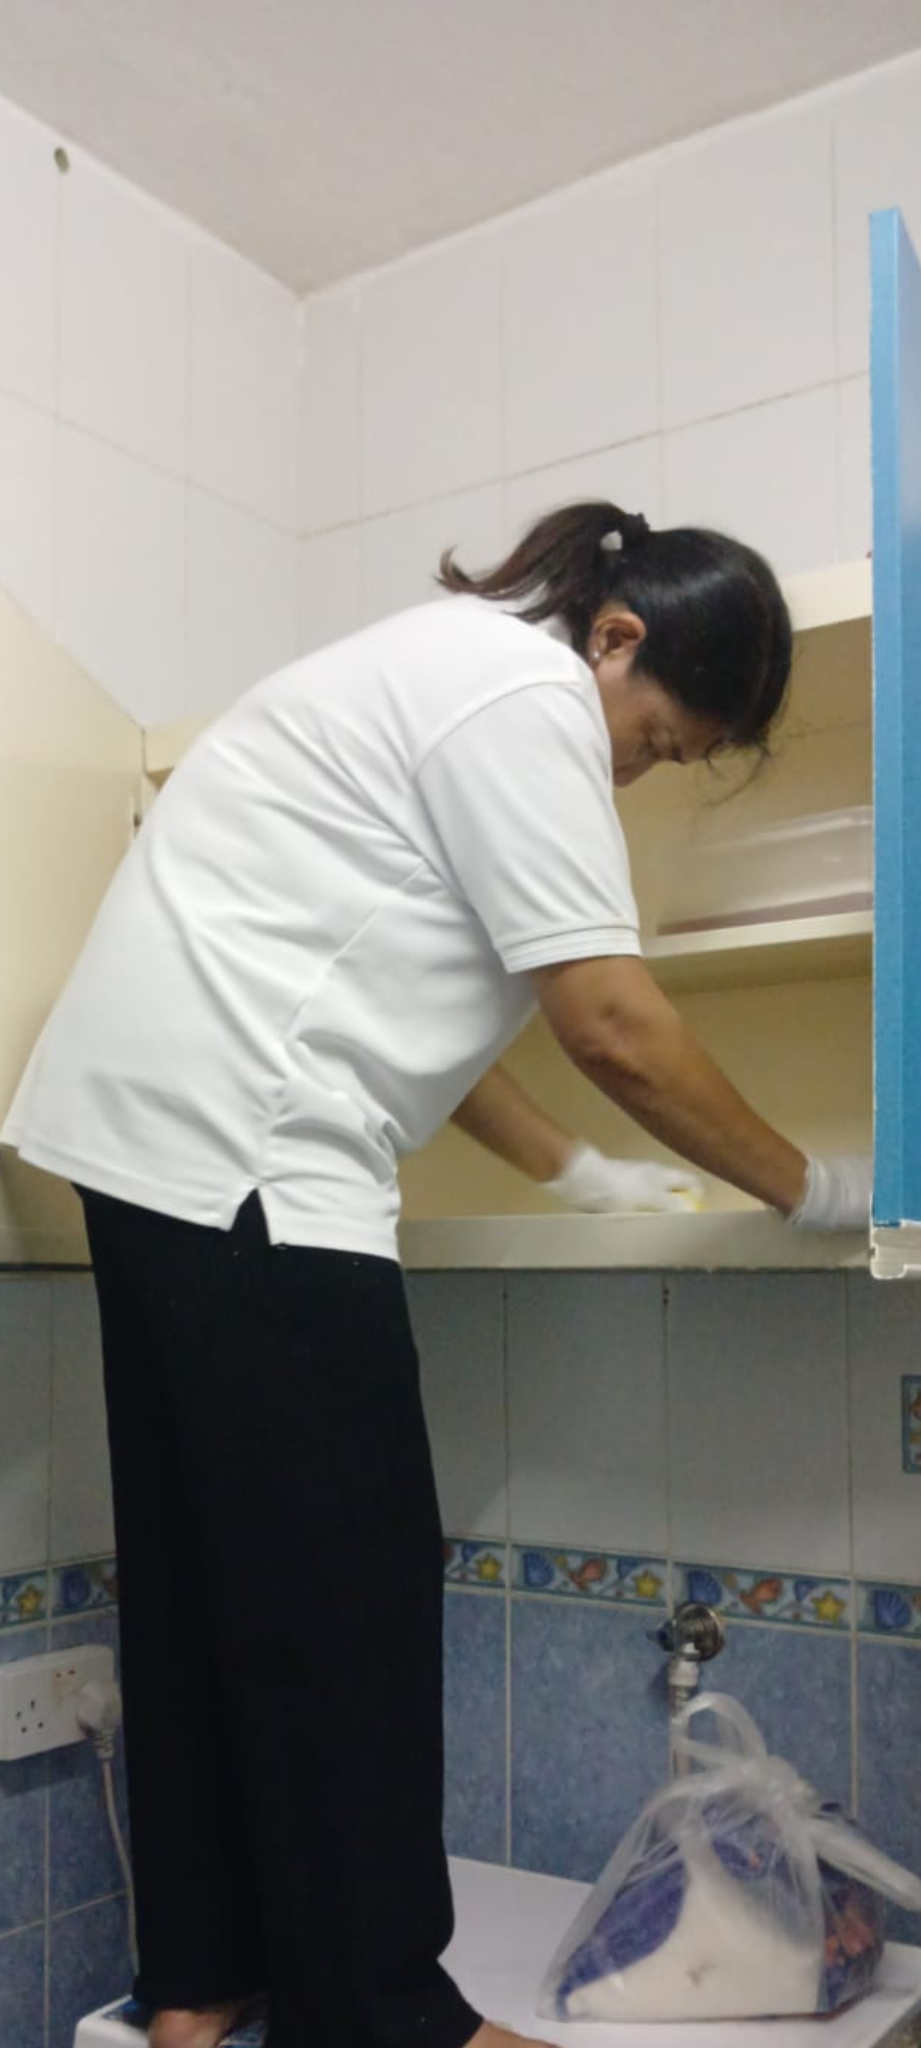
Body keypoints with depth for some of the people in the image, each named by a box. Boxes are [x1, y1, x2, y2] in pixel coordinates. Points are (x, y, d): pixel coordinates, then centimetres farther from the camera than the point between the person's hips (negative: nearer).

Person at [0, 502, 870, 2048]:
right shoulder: (526, 689, -10)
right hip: (238, 1150, -11)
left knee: (206, 1567, 14)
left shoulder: (453, 672, 22)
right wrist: (806, 1190, 0)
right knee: (341, 1592, -3)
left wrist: (574, 1173, 21)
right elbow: (613, 1026, -14)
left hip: (160, 1136, 11)